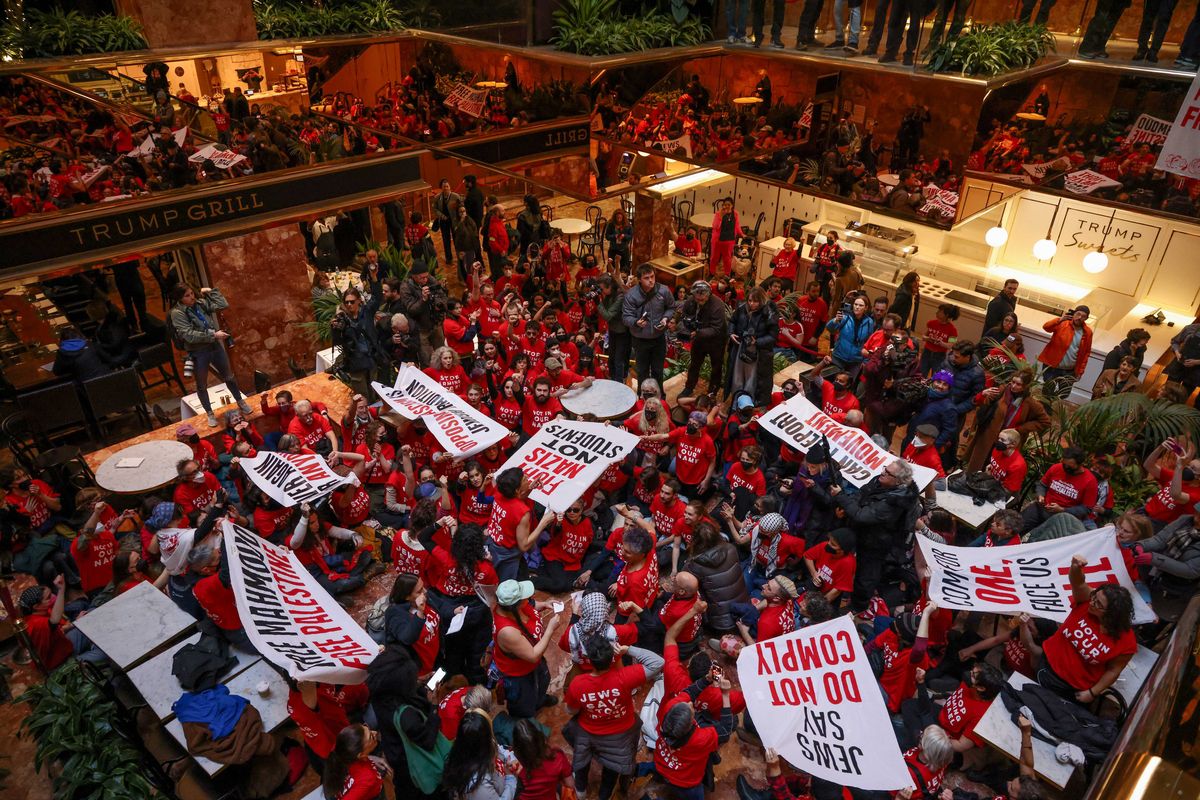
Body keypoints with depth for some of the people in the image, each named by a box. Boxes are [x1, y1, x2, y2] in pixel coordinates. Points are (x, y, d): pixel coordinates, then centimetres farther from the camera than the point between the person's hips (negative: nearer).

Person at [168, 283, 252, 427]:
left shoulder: (200, 303, 1)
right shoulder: (177, 313, -15)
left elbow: (223, 305, -2)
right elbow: (189, 335, -24)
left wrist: (211, 291, -2)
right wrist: (213, 334, -25)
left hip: (215, 346, 4)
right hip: (198, 353, -4)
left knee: (229, 377, 20)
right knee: (202, 385, 13)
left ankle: (241, 402, 39)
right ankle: (209, 413, 30)